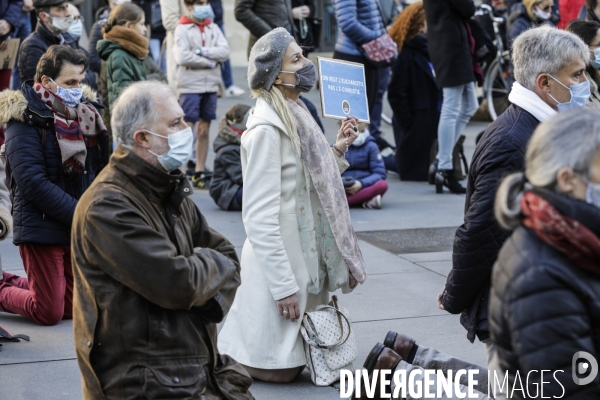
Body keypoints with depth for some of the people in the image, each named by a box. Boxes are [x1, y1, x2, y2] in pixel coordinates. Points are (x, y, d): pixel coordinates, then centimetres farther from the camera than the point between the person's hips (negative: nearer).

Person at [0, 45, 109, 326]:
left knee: (73, 306, 11)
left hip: (78, 228, 7)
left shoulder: (84, 111, 6)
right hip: (42, 227, -7)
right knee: (49, 313, -3)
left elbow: (100, 168, 10)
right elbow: (33, 184, -21)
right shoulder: (25, 119, -14)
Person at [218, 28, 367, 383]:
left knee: (304, 355, 16)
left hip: (306, 255, 9)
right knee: (281, 368, 1)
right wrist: (283, 285, -22)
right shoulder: (267, 129, -20)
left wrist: (338, 149, 5)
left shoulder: (294, 116, 8)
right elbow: (260, 217, -22)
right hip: (281, 261, -9)